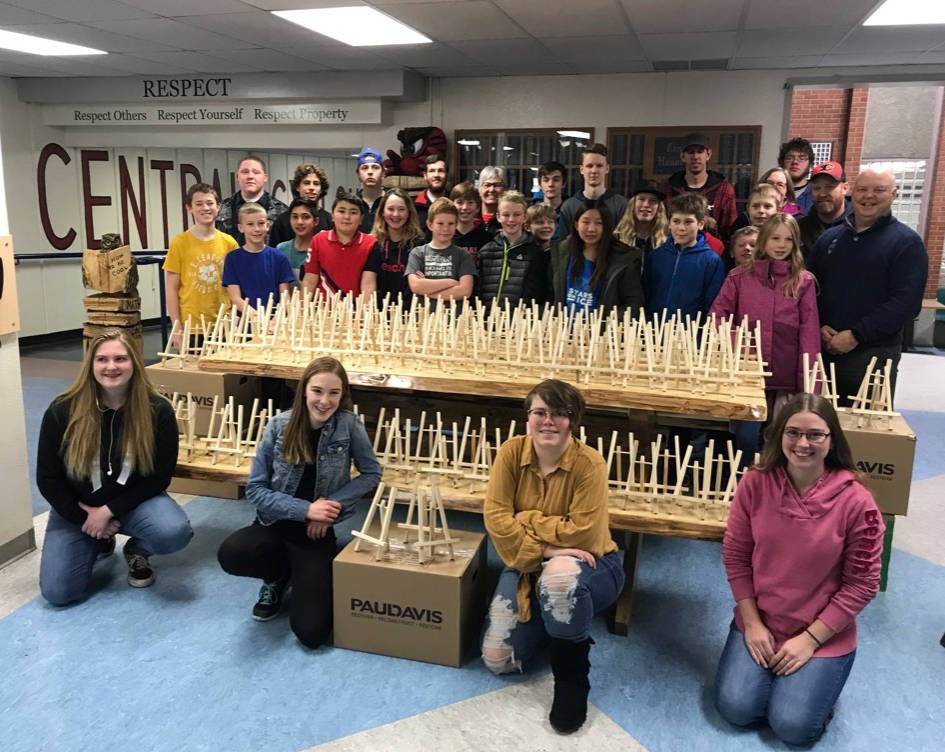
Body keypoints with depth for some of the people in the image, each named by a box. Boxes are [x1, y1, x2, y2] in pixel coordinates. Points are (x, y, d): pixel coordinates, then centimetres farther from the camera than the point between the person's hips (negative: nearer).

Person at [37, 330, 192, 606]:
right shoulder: (62, 411, -14)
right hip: (76, 507, 1)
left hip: (133, 500, -1)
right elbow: (48, 479, -6)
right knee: (57, 593, -13)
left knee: (175, 532, -32)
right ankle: (99, 543, 20)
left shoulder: (158, 410, -16)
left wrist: (109, 511, -17)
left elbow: (159, 477, -11)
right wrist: (86, 518, -11)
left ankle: (137, 551, 6)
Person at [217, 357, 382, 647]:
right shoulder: (279, 425, -10)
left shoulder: (348, 425, -12)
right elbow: (255, 489, -8)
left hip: (318, 531, -1)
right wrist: (306, 509, -19)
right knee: (230, 555, -32)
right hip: (275, 523, 1)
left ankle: (302, 576, 19)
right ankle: (281, 574, 4)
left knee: (311, 632, -15)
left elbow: (371, 474, -1)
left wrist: (333, 504, -14)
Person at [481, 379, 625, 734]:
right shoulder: (512, 452, -12)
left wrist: (527, 520, -18)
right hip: (527, 565, 4)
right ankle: (553, 622, 26)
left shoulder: (589, 463, -22)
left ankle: (572, 672, -12)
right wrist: (544, 548, -27)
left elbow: (583, 534, -26)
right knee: (497, 660, -6)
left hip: (585, 565, -4)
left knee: (559, 576, -42)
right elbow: (495, 517, -17)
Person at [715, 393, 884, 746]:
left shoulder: (856, 501, -18)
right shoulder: (756, 483, -13)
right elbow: (735, 556, -3)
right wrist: (752, 623, -6)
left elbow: (861, 584, -11)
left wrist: (811, 638, -12)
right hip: (759, 623, 2)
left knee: (792, 726, -9)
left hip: (824, 635, -2)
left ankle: (816, 678, 21)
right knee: (735, 708, -9)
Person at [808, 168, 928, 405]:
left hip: (874, 354, -4)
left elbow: (907, 302, -11)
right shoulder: (829, 238, 13)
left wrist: (856, 335, -17)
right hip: (824, 350, 4)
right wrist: (820, 327, -4)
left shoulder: (907, 242, -2)